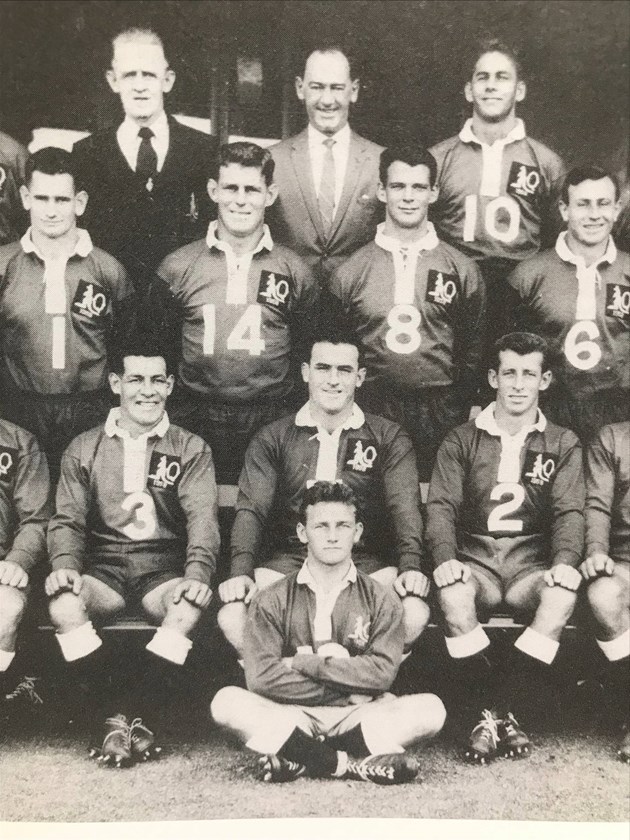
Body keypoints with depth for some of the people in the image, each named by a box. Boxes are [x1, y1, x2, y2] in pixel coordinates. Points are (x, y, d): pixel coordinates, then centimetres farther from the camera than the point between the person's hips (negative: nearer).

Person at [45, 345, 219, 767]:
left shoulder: (191, 449, 9)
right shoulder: (84, 449, 13)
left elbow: (202, 517, -4)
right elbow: (68, 519, 7)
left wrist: (198, 573, -23)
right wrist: (65, 565, -16)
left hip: (164, 568, -1)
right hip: (103, 567, 1)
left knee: (190, 608, -33)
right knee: (63, 605, -30)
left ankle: (134, 713, -17)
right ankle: (113, 715, -15)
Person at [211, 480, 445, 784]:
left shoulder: (381, 600, 5)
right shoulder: (272, 601, 3)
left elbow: (381, 673, -8)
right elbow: (261, 676, -10)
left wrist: (305, 664, -9)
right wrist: (345, 688, -9)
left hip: (357, 716, 1)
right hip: (292, 717, 0)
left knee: (430, 709, -23)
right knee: (227, 702, -26)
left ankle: (303, 760, -25)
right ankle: (352, 763, -25)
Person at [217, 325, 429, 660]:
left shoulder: (389, 438, 11)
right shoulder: (272, 439, 12)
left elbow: (404, 507, -2)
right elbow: (251, 508, 1)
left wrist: (411, 566, -21)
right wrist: (240, 571, -17)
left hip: (365, 562, 0)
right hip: (287, 559, 0)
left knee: (414, 615, -28)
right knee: (233, 617, -26)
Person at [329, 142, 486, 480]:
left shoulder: (462, 269, 6)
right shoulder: (349, 272, 5)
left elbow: (473, 349, 10)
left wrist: (462, 408, 5)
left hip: (441, 413, 0)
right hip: (371, 412, 0)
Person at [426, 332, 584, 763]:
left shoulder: (563, 444, 12)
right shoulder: (462, 440, 11)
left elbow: (570, 512, 2)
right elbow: (441, 505, 0)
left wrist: (565, 562, -19)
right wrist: (446, 559, -20)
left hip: (531, 564, 1)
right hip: (474, 561, 0)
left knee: (563, 596, -33)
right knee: (453, 594, -34)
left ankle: (496, 710, -22)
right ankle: (498, 714, -20)